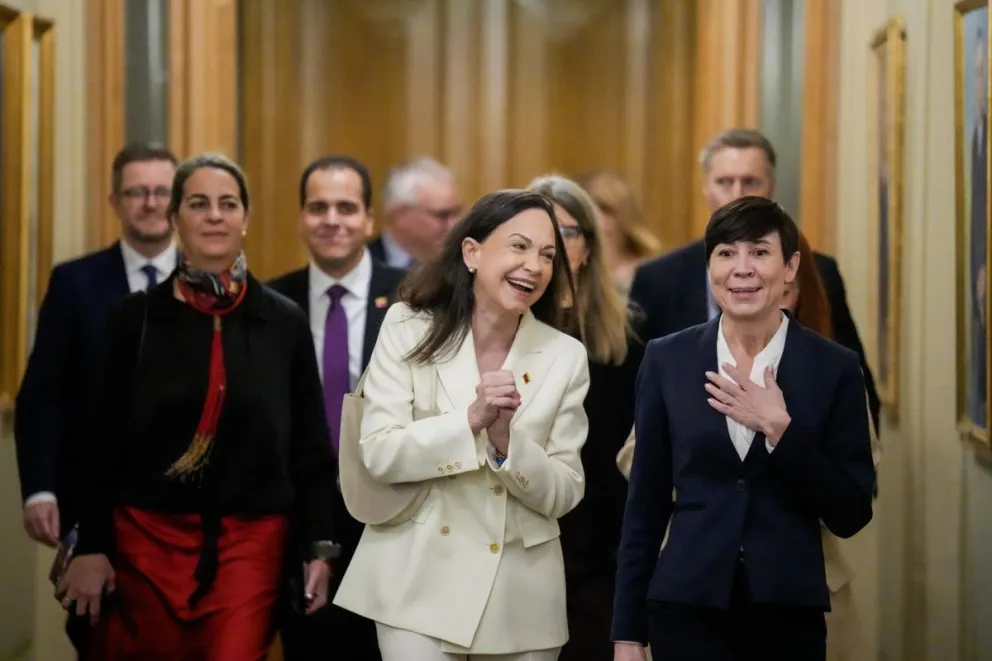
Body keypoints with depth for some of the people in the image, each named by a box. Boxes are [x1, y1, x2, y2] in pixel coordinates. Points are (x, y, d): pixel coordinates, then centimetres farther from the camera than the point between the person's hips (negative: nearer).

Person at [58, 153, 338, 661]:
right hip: (147, 538, 0)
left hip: (251, 542, 0)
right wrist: (91, 546, -3)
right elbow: (102, 443, 3)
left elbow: (310, 445, 6)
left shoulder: (284, 321, 4)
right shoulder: (137, 317, 3)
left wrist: (321, 547, 1)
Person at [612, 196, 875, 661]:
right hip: (686, 607, 0)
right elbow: (645, 503, 4)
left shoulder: (833, 367, -2)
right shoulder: (668, 360, 1)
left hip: (788, 611, 0)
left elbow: (850, 515, -4)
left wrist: (780, 429, -15)